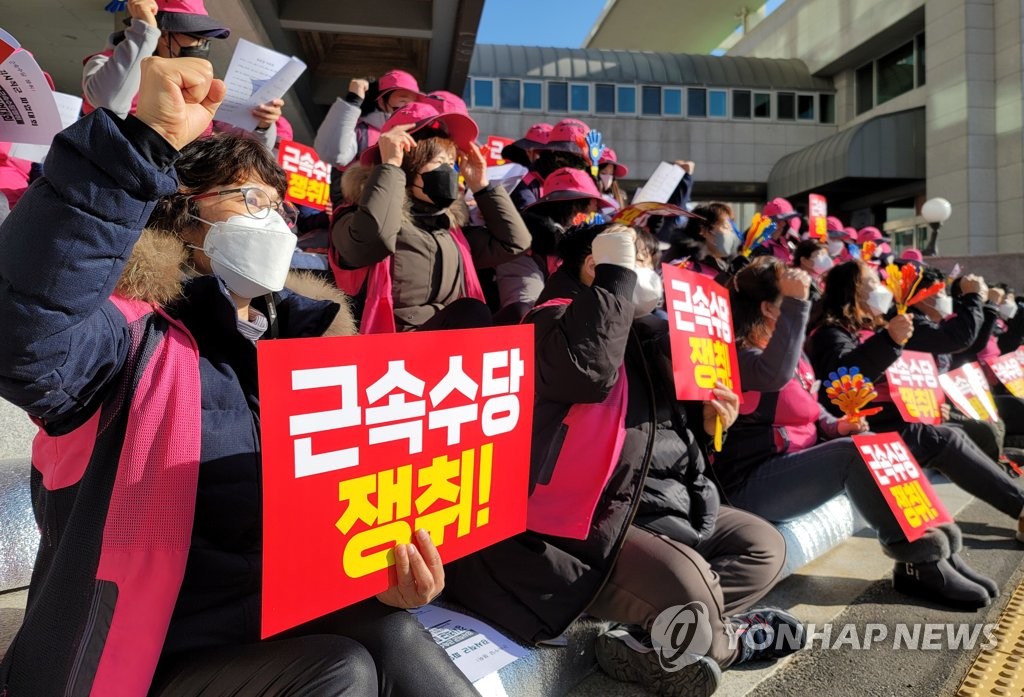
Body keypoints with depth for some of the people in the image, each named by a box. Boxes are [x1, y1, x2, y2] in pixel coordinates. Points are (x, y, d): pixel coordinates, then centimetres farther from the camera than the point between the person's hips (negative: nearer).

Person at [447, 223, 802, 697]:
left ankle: (649, 641, -7)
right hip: (603, 514, -10)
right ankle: (721, 641, 4)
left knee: (766, 547, 7)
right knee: (689, 588, -31)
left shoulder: (647, 329, 16)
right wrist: (615, 273, -23)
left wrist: (702, 421, 5)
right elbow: (587, 371, -34)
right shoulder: (555, 318, -8)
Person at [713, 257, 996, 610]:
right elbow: (775, 375, -38)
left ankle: (932, 542, -9)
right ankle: (918, 562, -15)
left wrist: (835, 425, 2)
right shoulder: (738, 356, -15)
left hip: (793, 462, 9)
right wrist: (797, 304, -35)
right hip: (752, 484, -9)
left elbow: (807, 406, 24)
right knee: (853, 453, -23)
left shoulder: (794, 354, 14)